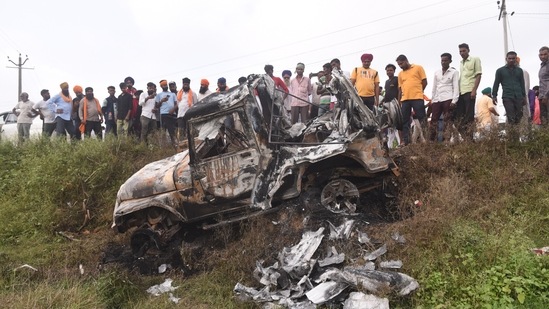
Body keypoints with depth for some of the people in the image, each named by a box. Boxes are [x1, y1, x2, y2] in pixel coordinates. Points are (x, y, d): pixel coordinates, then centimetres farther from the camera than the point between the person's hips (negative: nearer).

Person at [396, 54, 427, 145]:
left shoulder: (418, 68, 6)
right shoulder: (400, 74, 17)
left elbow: (424, 82, 4)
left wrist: (417, 91, 4)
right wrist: (399, 102, 11)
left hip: (417, 98, -5)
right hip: (405, 99, 5)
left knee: (422, 119, -4)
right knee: (405, 121, 4)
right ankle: (405, 141, 7)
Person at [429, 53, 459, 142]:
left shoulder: (454, 72, 5)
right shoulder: (436, 72, 17)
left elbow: (456, 87, -2)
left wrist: (454, 101, -12)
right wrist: (432, 100, 13)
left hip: (448, 99, -4)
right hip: (437, 99, 4)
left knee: (446, 120, -7)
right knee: (434, 120, 0)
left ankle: (446, 140, -8)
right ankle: (431, 140, 3)